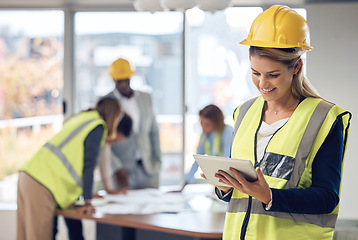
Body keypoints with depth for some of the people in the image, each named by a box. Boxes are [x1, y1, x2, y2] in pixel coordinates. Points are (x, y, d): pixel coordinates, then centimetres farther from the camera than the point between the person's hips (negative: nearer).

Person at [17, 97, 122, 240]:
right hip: (42, 185, -9)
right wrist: (87, 203, -7)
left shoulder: (80, 118, 25)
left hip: (28, 175, 9)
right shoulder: (98, 126, -2)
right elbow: (88, 165, -8)